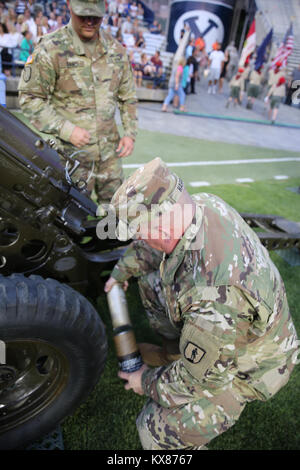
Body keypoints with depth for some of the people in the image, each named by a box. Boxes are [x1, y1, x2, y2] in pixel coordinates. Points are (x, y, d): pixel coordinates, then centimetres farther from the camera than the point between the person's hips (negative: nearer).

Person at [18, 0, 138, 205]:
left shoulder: (116, 50, 8)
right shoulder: (50, 49, -8)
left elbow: (128, 96, 16)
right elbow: (29, 98, -8)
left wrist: (130, 133, 5)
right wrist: (66, 130, -18)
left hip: (110, 150, 5)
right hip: (72, 151, -4)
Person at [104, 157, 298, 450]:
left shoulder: (216, 296, -44)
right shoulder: (201, 204, -20)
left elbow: (199, 378, -27)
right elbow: (156, 244, 3)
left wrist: (148, 382, -9)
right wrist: (123, 269, 11)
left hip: (242, 365, -7)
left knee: (157, 430, -15)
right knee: (150, 279, 7)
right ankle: (172, 352, 26)